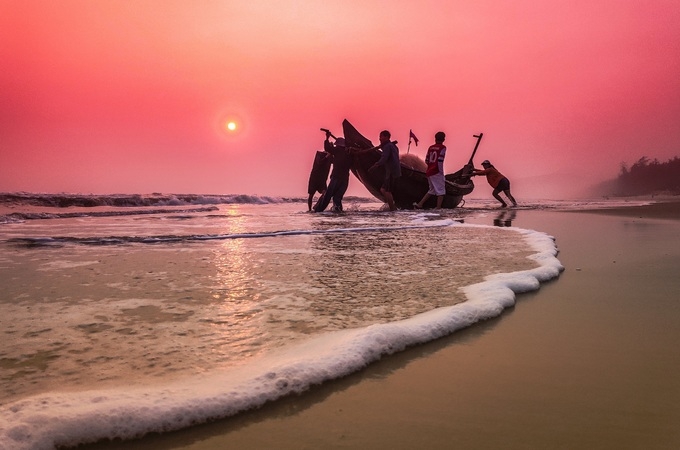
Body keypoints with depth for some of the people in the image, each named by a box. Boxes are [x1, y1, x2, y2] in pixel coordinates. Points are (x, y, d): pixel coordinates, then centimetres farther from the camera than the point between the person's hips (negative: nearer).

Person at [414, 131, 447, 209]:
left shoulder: (430, 147, 11)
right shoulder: (442, 147, -6)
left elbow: (426, 160, 11)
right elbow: (440, 161, -17)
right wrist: (441, 172, -11)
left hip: (429, 172, 7)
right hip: (436, 173, -7)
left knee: (432, 190, 19)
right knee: (441, 191, 2)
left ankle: (419, 204, 15)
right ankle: (438, 208, -3)